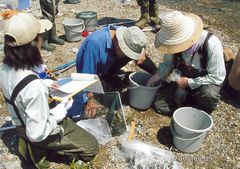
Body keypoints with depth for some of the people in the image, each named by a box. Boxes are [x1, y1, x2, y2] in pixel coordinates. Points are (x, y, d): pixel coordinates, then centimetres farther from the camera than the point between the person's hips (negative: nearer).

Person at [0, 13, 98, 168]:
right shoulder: (34, 86, -41)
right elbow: (37, 134, -31)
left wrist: (46, 86, 0)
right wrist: (60, 111, -19)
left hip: (22, 124, 7)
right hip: (40, 134, -7)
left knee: (72, 120, 34)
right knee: (92, 147, 11)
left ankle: (30, 144, 19)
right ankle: (50, 148, 6)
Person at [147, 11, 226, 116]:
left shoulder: (211, 44, -29)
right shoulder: (176, 41, -19)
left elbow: (217, 77, -23)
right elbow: (168, 63, -2)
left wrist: (189, 82, -25)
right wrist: (157, 76, -20)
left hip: (206, 83, -3)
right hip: (182, 80, 3)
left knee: (208, 95, -38)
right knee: (159, 105, -10)